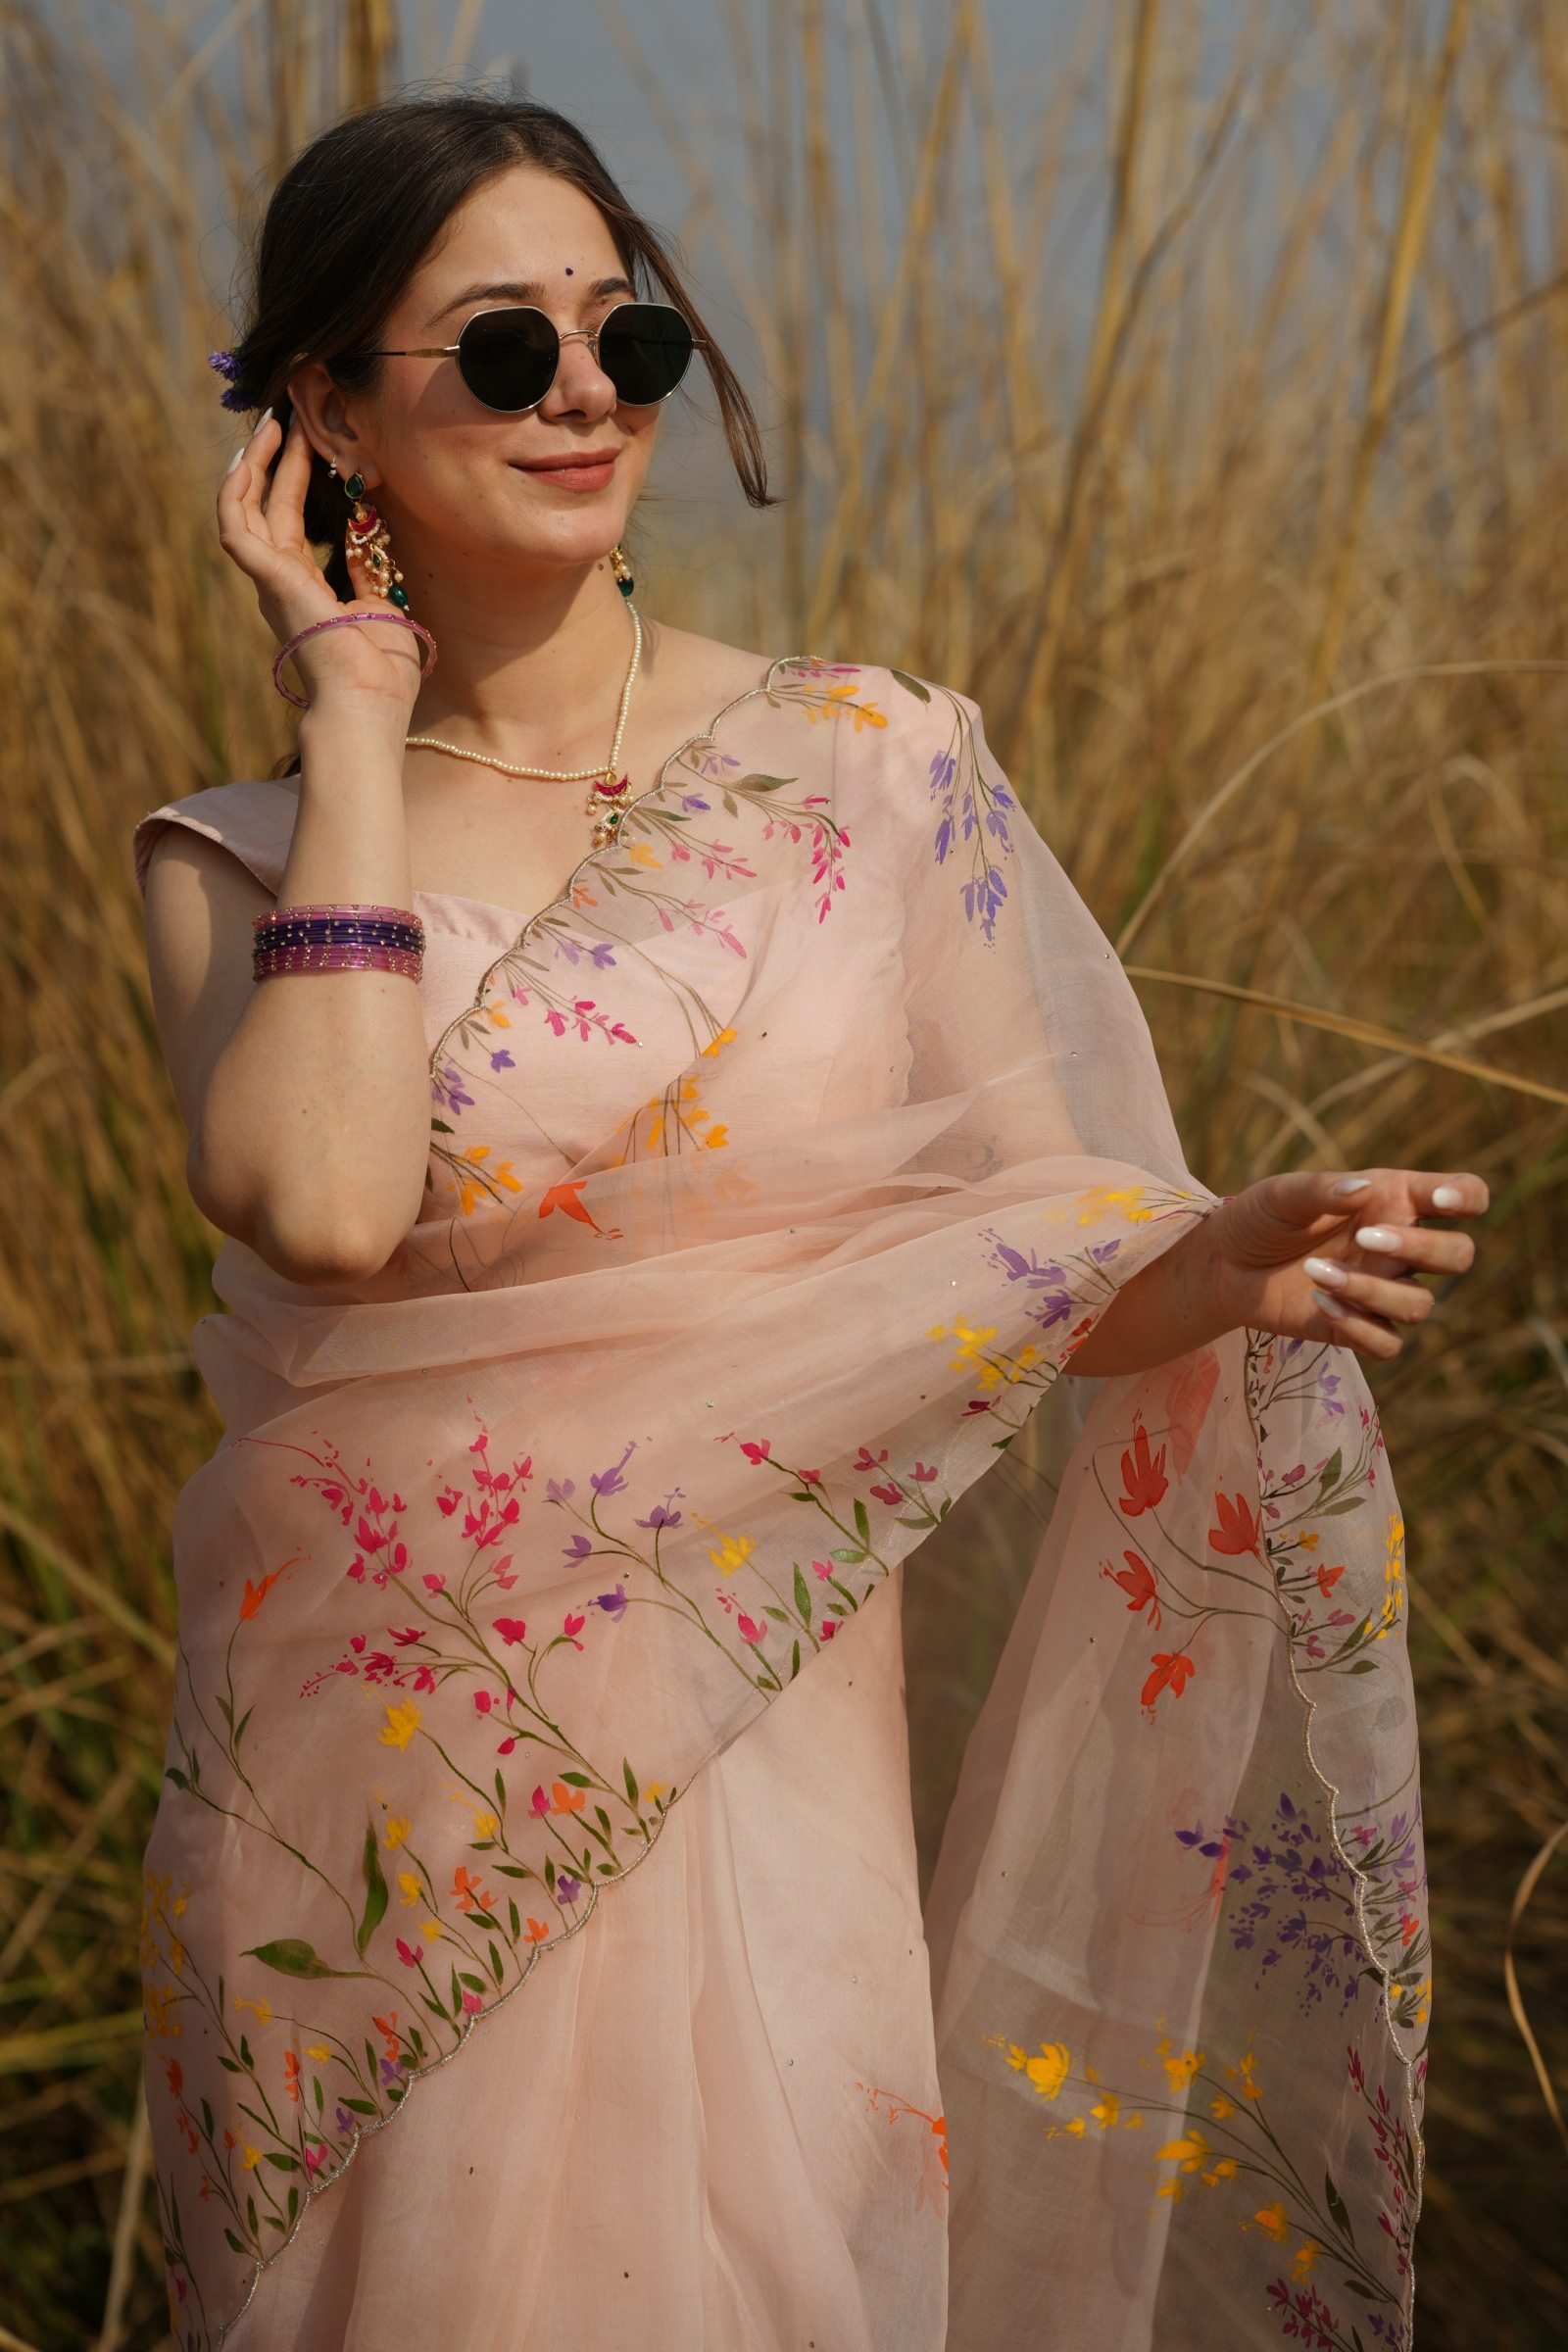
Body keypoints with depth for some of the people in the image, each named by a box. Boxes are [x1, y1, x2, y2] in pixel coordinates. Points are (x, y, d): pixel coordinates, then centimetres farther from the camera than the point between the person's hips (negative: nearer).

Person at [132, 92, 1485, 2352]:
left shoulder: (863, 767, -1)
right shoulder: (250, 860, 0)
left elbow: (1049, 1243, -2)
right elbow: (324, 1202, -21)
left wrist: (1237, 1259, -25)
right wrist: (356, 720, -11)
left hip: (745, 1788, 0)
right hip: (359, 1805, 1)